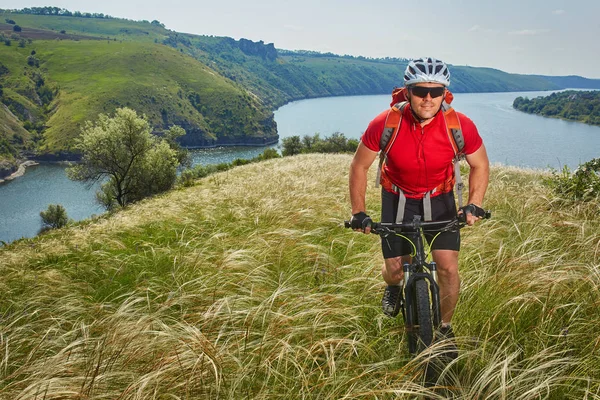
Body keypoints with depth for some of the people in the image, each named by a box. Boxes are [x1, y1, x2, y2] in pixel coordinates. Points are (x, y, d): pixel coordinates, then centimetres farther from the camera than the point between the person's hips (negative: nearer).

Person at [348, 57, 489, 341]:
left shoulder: (460, 125, -24)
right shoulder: (385, 124, -26)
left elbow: (480, 165, -5)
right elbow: (359, 166, -11)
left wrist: (474, 205, -16)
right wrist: (358, 213, -12)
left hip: (439, 198, 1)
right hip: (397, 198, 0)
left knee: (448, 267, -9)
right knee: (395, 270, 1)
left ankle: (445, 327, 18)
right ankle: (394, 286, 41)